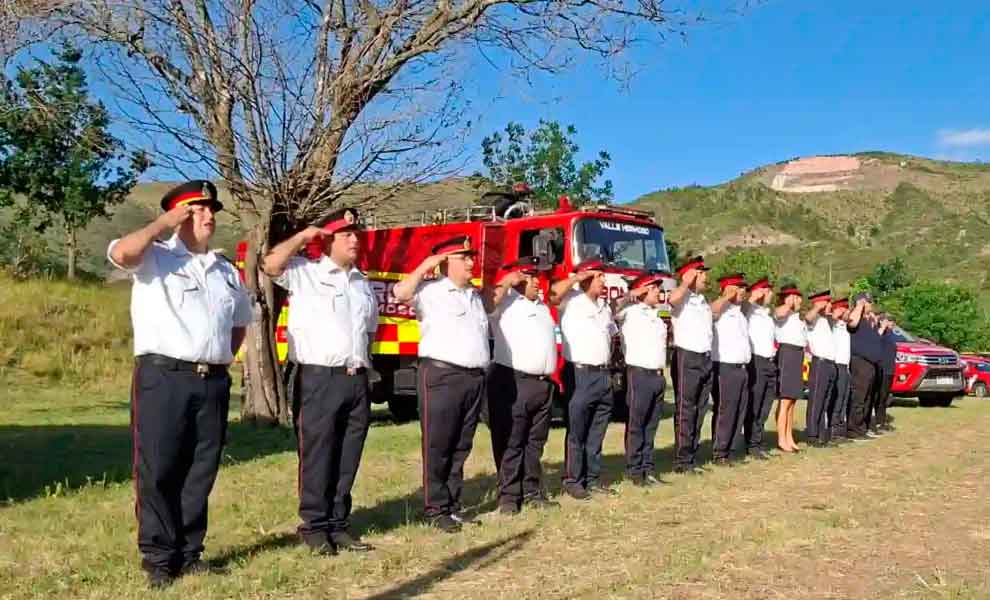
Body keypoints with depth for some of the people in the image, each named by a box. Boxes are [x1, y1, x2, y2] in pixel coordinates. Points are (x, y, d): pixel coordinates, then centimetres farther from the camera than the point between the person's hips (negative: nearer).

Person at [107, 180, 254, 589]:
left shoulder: (226, 270, 19)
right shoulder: (154, 257, 2)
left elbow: (239, 322, 31)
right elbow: (121, 253, -21)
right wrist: (164, 224, -8)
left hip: (213, 383, 5)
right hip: (163, 377, -5)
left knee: (200, 473, 9)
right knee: (158, 471, -1)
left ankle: (188, 553, 19)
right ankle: (158, 558, 9)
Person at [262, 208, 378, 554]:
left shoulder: (362, 283, 20)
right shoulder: (304, 272, 2)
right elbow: (271, 265, -16)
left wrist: (362, 361, 12)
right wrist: (305, 235, -6)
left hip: (357, 380, 6)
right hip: (319, 379, -6)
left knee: (348, 460, 9)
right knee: (317, 457, 0)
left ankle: (338, 525, 18)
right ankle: (314, 527, 10)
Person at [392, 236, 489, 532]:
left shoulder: (475, 295, 22)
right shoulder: (430, 290, -3)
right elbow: (400, 293, -19)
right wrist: (426, 266, -9)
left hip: (475, 377, 8)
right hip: (442, 376, -7)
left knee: (461, 447, 11)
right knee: (438, 445, -2)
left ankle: (453, 505, 19)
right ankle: (436, 509, 4)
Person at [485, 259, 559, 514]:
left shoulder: (542, 306, 23)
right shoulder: (504, 302, -2)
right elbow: (487, 301, -21)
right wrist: (508, 281, -11)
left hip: (542, 384, 8)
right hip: (512, 382, -7)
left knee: (535, 442, 11)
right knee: (509, 442, -3)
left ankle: (532, 492, 19)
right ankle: (508, 495, 2)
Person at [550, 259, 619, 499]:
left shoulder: (604, 306, 18)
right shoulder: (571, 300, -5)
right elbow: (552, 294, -26)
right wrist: (577, 277, -16)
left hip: (602, 374, 7)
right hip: (579, 374, -7)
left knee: (596, 434, 12)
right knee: (576, 433, -2)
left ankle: (593, 478, 21)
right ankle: (572, 481, 6)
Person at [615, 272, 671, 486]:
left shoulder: (657, 314, 19)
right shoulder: (630, 311, -4)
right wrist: (632, 294, -12)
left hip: (657, 374, 7)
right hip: (639, 374, -7)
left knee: (651, 425, 10)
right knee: (636, 425, -2)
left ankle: (648, 466, 16)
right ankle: (634, 470, 3)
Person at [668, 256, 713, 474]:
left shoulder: (703, 300, 19)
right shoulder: (682, 297, -7)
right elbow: (672, 299, -31)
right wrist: (687, 282, -18)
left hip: (705, 358, 8)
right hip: (687, 358, -8)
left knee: (699, 411, 10)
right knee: (685, 411, -5)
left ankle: (692, 457, 17)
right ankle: (681, 461, -2)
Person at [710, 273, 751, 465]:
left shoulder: (739, 312, 21)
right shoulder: (721, 309, -7)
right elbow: (710, 311, -32)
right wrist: (728, 296, -22)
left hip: (741, 368, 9)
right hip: (725, 368, -9)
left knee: (739, 411, 10)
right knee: (724, 411, -4)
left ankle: (728, 449, 18)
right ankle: (718, 453, 2)